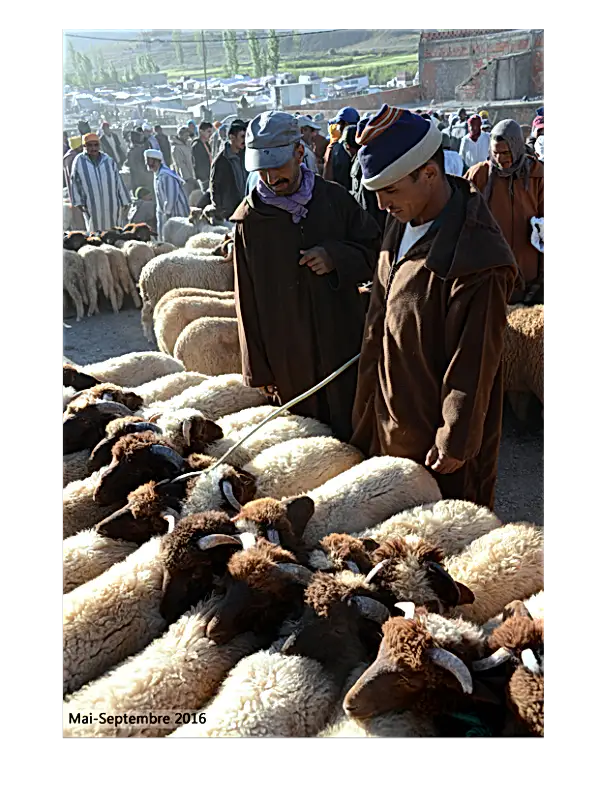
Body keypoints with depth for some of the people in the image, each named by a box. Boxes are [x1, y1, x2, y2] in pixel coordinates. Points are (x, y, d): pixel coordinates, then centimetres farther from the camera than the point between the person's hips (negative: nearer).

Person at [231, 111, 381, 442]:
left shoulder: (335, 199, 0)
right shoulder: (249, 219, -3)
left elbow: (376, 250, 9)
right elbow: (246, 300, 0)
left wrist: (336, 257, -13)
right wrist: (258, 369, 1)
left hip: (344, 345, 1)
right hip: (287, 359, -1)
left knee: (353, 435, 10)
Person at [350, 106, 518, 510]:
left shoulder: (477, 256, -26)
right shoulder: (402, 224, 1)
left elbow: (474, 363, -21)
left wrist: (455, 441, -15)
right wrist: (367, 408, 16)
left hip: (434, 433, -8)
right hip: (391, 420, 8)